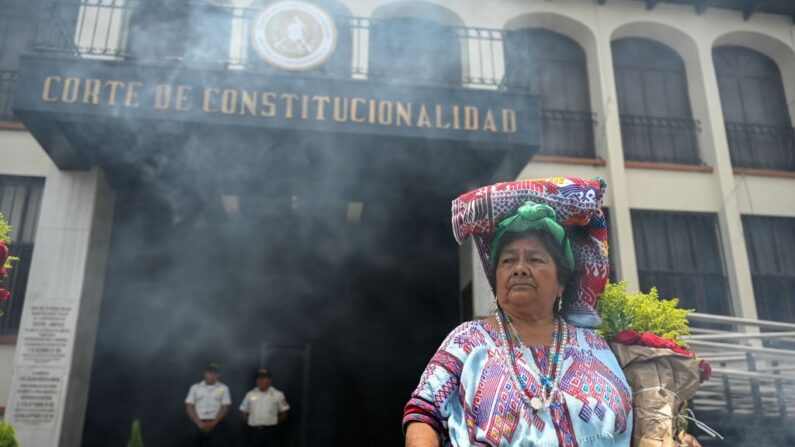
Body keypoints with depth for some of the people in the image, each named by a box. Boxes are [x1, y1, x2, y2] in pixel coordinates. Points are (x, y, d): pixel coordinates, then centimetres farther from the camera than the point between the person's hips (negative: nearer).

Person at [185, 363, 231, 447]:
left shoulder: (223, 388, 8)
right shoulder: (195, 388, 10)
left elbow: (225, 408, 2)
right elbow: (189, 407, 3)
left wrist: (213, 423, -10)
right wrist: (200, 423, -9)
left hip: (216, 424, -1)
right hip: (197, 424, 1)